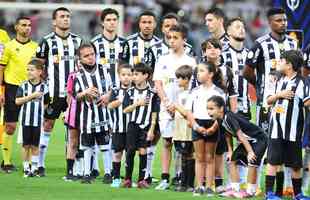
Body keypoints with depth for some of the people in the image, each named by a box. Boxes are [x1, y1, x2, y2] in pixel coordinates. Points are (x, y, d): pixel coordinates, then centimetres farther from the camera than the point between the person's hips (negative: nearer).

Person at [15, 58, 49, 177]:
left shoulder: (44, 87, 0)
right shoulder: (24, 86, 1)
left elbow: (46, 104, 9)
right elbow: (17, 101, -7)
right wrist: (32, 96, -12)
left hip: (38, 121, -1)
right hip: (25, 119, 1)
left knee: (35, 145, 4)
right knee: (26, 145, 5)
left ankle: (34, 168, 11)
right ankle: (26, 168, 13)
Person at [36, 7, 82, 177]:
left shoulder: (77, 40, 11)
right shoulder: (47, 41, -1)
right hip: (53, 93, -3)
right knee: (47, 126, 1)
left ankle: (71, 165, 8)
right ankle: (39, 164, 7)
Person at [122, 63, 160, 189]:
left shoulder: (152, 93, -3)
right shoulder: (130, 92, 5)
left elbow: (154, 114, -1)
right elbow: (125, 110, 2)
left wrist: (151, 130, -5)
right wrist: (137, 104, -12)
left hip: (146, 127, -2)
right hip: (133, 125, 2)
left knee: (143, 152, -1)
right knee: (130, 151, 0)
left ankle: (141, 179, 6)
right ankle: (128, 179, 6)